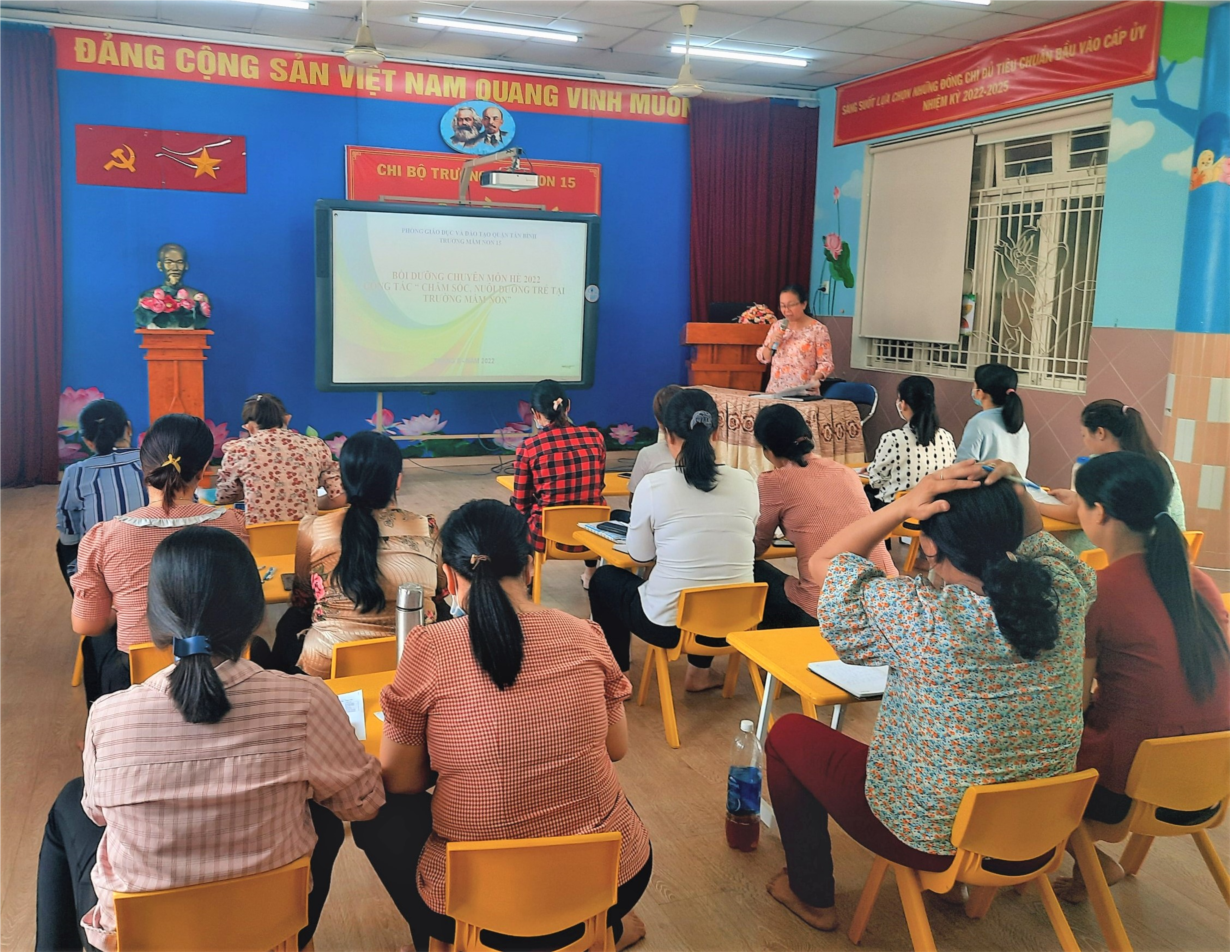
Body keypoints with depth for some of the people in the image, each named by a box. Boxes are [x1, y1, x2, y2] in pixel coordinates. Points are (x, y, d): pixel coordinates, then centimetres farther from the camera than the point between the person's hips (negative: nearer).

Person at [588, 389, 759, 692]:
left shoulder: (653, 485, -14)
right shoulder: (745, 482, -4)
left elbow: (640, 554, -1)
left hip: (668, 624, -3)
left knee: (604, 578, 26)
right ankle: (699, 673, 39)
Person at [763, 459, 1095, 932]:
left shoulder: (917, 615, -30)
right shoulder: (1065, 592, -17)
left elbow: (823, 562, -14)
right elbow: (1035, 533, 7)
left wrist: (904, 505, -24)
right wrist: (1013, 493, -13)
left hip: (930, 840, -5)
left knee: (788, 733, 15)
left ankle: (811, 895, 31)